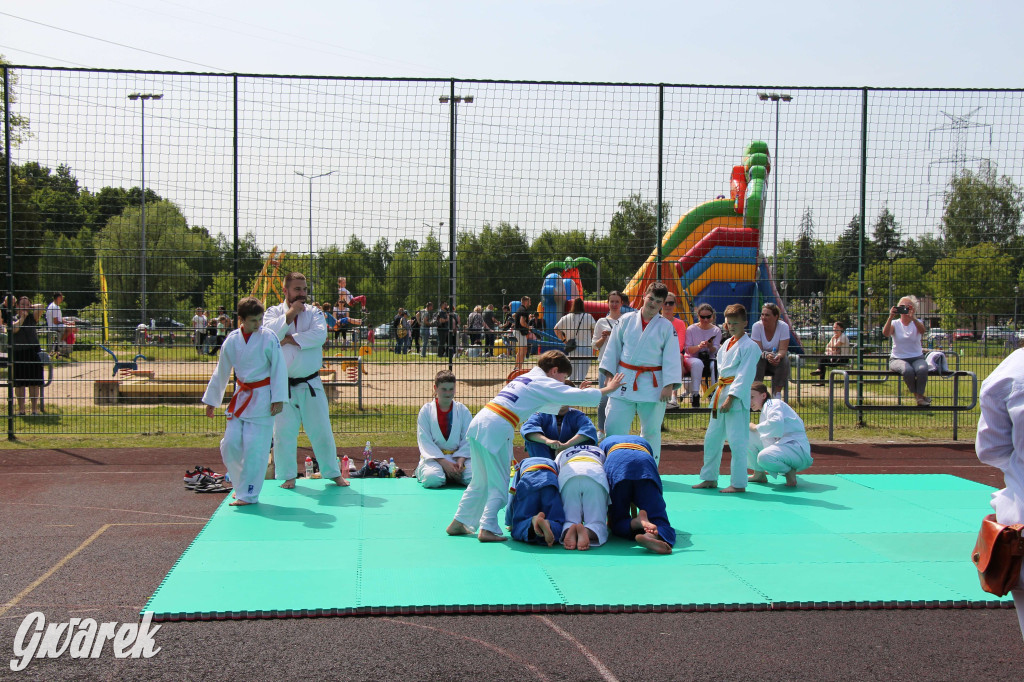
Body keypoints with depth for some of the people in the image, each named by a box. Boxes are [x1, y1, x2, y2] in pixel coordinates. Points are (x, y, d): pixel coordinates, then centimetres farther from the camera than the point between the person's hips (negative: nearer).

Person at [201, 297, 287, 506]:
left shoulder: (268, 338, -9)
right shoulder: (231, 341, 2)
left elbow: (279, 369, -6)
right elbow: (221, 372, 12)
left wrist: (278, 399, -11)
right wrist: (211, 400, 16)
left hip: (262, 398, -4)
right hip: (240, 397, 4)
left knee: (255, 447, -6)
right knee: (230, 445, 2)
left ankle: (249, 494, 5)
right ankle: (241, 484, 24)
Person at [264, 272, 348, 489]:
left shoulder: (314, 312, 3)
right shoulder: (274, 312, 3)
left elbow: (320, 334, -16)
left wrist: (290, 339, -15)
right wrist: (290, 314, -17)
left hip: (311, 384, 1)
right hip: (284, 384, 0)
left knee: (321, 430, 6)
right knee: (283, 432, 3)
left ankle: (333, 472, 19)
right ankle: (288, 475, 17)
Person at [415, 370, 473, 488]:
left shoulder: (463, 410, 5)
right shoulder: (426, 410, 0)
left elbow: (468, 439, 3)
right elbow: (424, 440, -6)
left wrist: (461, 460, -15)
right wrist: (443, 462, -17)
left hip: (460, 455, 2)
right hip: (434, 455, -2)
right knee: (433, 479, -33)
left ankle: (452, 475, 8)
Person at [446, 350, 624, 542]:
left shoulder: (525, 378, 26)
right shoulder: (545, 383, 0)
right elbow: (580, 396, 1)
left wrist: (576, 395, 41)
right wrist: (607, 389, 15)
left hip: (478, 424, 9)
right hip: (496, 429, -9)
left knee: (480, 482, 19)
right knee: (499, 484, 0)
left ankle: (459, 523, 24)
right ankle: (487, 528, -5)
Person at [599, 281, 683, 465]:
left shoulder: (666, 327, 0)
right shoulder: (627, 320, 3)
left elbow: (671, 358, -3)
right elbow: (613, 348, 9)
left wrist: (669, 385, -11)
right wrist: (609, 374, 5)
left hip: (652, 385, -1)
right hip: (624, 381, 1)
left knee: (651, 430, 8)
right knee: (613, 426, -3)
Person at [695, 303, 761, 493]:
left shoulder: (750, 346, -10)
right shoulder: (726, 344, 15)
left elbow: (745, 376, -16)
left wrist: (730, 398, -20)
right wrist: (717, 391, 15)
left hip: (737, 398, -9)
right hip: (720, 395, 9)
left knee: (737, 442, -7)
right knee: (712, 438, 13)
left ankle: (738, 483, -1)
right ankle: (709, 478, 24)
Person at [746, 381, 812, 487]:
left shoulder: (774, 404, -7)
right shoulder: (765, 409, 22)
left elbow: (776, 424, -28)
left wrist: (756, 427, -14)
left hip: (798, 448, -10)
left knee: (764, 457, -37)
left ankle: (790, 471, -8)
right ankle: (759, 474, 9)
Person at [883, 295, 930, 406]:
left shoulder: (916, 323, 7)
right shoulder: (895, 324, 6)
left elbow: (923, 331, -19)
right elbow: (885, 333, -17)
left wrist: (913, 318, -34)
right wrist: (891, 317, -29)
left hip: (917, 357, 1)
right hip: (898, 358, -1)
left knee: (922, 369, -34)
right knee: (908, 370, -35)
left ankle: (920, 395, -16)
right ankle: (916, 395, -12)